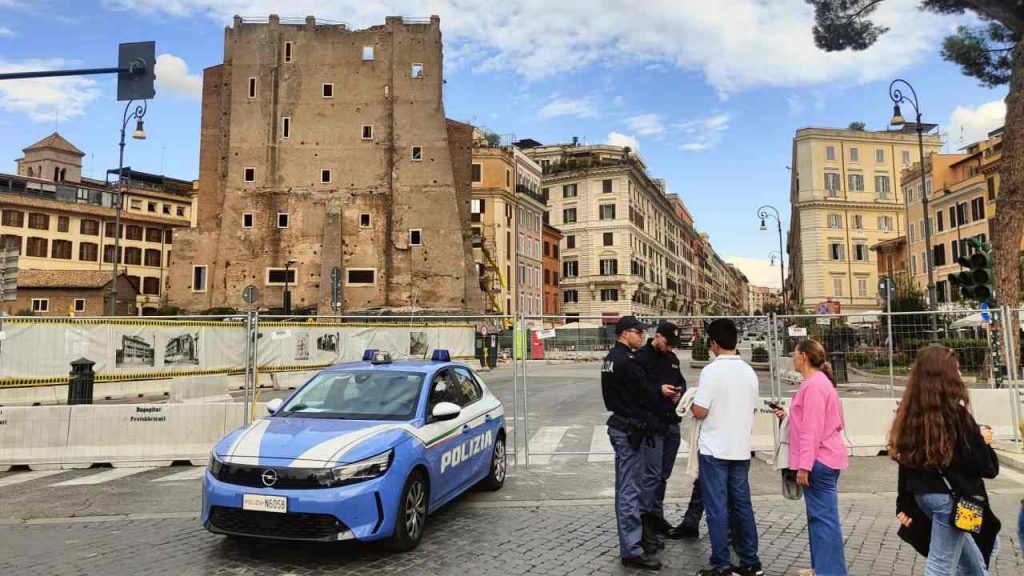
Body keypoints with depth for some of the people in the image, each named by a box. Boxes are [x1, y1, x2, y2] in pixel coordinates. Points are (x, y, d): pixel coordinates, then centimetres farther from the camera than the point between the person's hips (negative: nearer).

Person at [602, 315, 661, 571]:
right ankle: (631, 550, -1)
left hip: (619, 424, 11)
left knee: (625, 487, 19)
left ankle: (628, 539, 30)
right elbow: (645, 394, -14)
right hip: (630, 429, -11)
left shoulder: (611, 358, 12)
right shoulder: (627, 361, -20)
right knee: (630, 490, -6)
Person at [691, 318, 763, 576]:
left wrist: (692, 403, 3)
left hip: (714, 450, -6)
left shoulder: (712, 370, -16)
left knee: (717, 508, 2)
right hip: (741, 449, 6)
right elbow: (752, 409, 13)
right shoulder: (749, 371, 4)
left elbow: (700, 412, -17)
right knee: (742, 505, 14)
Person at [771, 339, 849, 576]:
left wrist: (804, 465, -20)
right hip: (823, 459, 11)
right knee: (818, 516, 15)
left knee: (824, 517, -5)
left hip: (819, 461, -11)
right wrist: (788, 416, 13)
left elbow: (813, 429, -21)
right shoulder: (818, 381, 16)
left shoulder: (813, 385, -17)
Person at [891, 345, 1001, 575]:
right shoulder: (957, 414, -18)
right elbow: (987, 467, -14)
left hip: (922, 495, 7)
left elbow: (905, 462, 3)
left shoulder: (911, 413, -1)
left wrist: (905, 504, 9)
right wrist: (982, 441, 6)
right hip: (952, 497, -6)